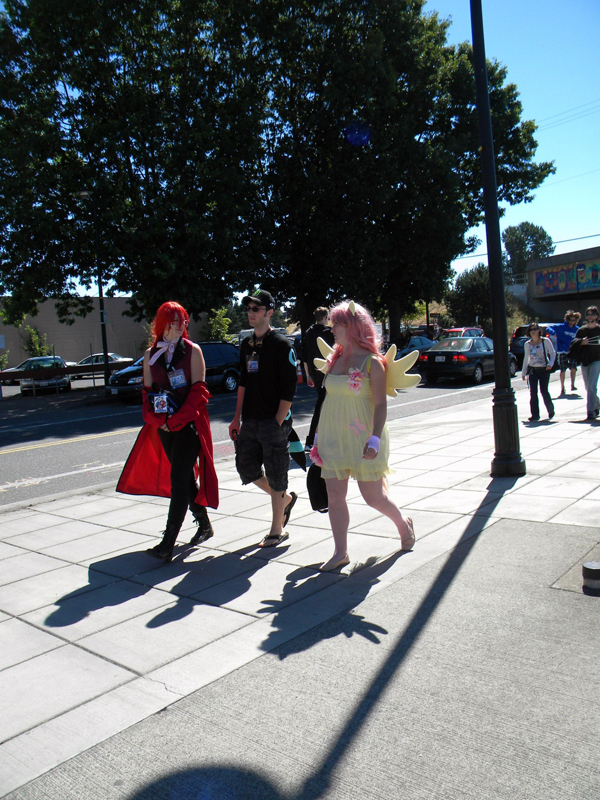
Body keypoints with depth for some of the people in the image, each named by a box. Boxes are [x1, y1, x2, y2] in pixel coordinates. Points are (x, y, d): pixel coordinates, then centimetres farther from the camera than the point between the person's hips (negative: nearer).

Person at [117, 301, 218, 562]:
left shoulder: (192, 351, -2)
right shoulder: (150, 354, 9)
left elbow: (198, 390, -7)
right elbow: (147, 391, 10)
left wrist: (177, 419, -15)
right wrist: (157, 419, -8)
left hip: (190, 422, -5)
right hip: (163, 425, 5)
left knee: (178, 478, -9)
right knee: (184, 476, 14)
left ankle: (168, 544, -8)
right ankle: (204, 525, 32)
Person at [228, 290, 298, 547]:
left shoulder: (281, 345, -8)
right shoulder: (246, 345, 13)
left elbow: (289, 388, -12)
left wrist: (278, 422, -16)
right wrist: (237, 417, 13)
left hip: (274, 422, -7)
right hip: (250, 420, 7)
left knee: (275, 476, 2)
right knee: (247, 468, 11)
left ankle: (277, 530, 17)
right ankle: (286, 498, 34)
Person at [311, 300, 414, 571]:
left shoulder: (372, 362, -9)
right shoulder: (334, 360, 9)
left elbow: (380, 404, -13)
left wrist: (375, 439, -22)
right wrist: (319, 435, 14)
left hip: (361, 438, -6)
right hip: (333, 437, 6)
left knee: (373, 496, 2)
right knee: (334, 496, 3)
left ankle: (403, 524, 32)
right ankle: (340, 552, 15)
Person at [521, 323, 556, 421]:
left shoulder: (545, 341, -2)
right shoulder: (527, 344, 7)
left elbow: (552, 353, 2)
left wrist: (550, 364, -14)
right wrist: (523, 372, 14)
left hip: (544, 369, -3)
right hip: (532, 370, 3)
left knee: (544, 391, -4)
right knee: (533, 393, -4)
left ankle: (551, 410, 22)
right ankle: (535, 415, 2)